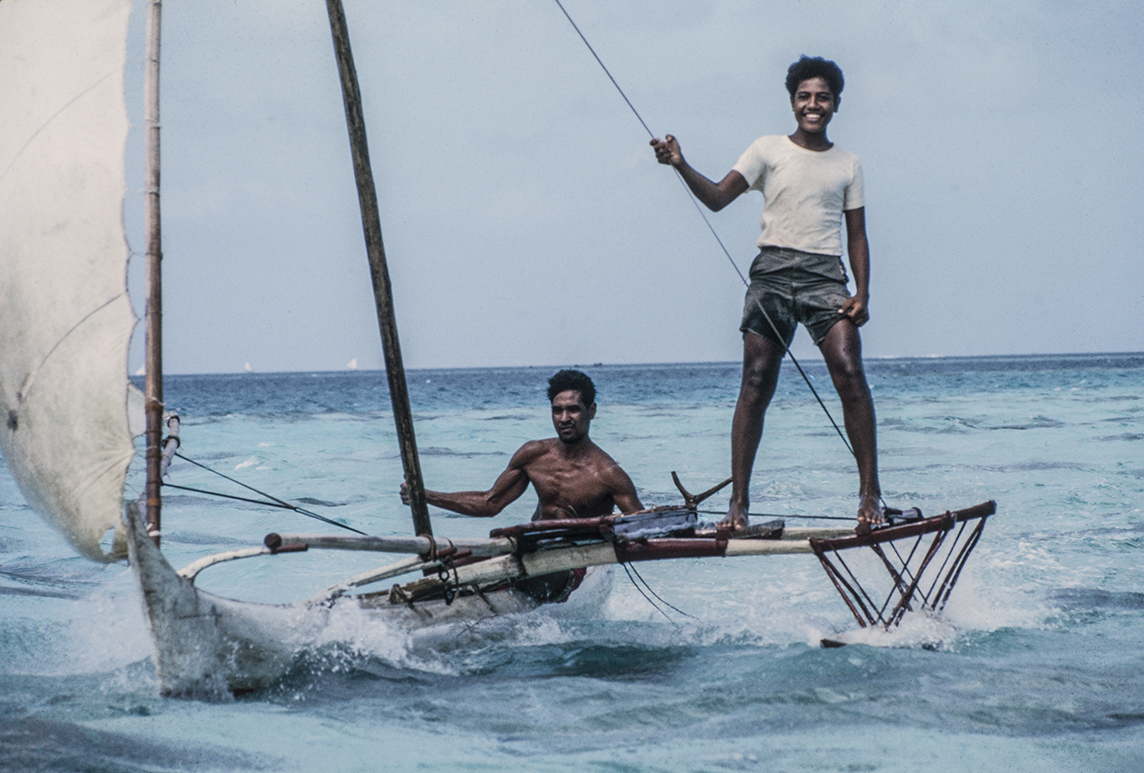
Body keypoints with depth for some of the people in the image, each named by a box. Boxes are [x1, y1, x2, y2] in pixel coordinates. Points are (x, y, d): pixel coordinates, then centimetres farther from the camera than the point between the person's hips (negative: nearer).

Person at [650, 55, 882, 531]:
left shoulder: (848, 165, 16)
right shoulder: (768, 151, 10)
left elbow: (857, 234, 15)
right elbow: (718, 197, -1)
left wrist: (862, 294, 2)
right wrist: (681, 166, -18)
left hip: (825, 277, 1)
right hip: (773, 271, -1)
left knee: (849, 373, -16)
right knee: (756, 383, -5)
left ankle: (870, 492, -13)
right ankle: (738, 499, -2)